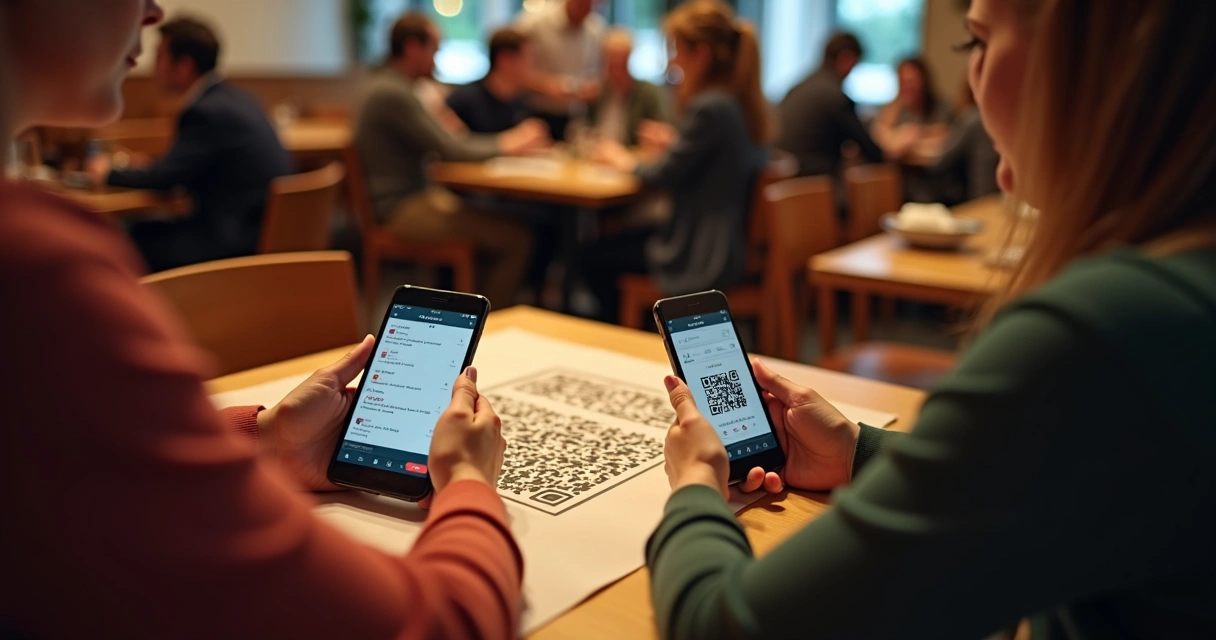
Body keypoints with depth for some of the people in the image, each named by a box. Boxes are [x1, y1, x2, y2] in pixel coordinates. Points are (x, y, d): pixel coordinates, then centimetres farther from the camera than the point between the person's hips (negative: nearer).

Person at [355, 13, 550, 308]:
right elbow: (449, 149, -17)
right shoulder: (393, 93, -19)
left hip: (413, 196, 11)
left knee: (498, 226, 10)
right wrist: (503, 146, -2)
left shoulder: (391, 87, 13)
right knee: (516, 238, -13)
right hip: (405, 206, -11)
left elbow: (444, 142, 15)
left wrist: (505, 139, 9)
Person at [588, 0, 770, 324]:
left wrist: (627, 163, 4)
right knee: (614, 242, 25)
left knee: (595, 259, 10)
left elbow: (663, 176, -14)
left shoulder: (710, 108, -24)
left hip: (705, 261, -9)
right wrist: (673, 145, 12)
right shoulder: (746, 102, 4)